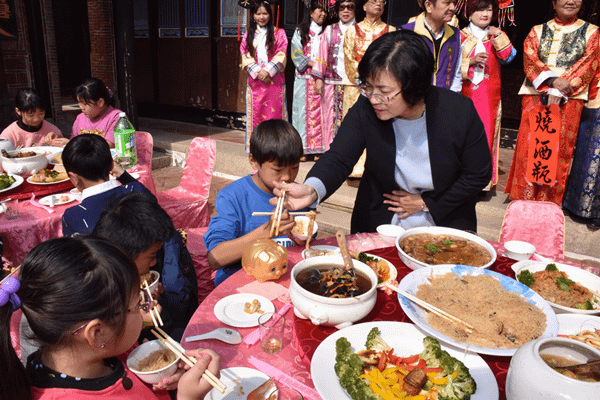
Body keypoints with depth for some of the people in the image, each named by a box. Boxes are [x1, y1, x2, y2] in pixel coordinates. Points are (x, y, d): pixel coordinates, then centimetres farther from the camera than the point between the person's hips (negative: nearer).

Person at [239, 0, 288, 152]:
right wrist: (258, 72, -10)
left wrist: (268, 71, -15)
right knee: (256, 113, 1)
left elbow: (281, 55, -2)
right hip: (255, 81, 2)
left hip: (274, 80, -2)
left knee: (274, 111, -3)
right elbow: (246, 56, 5)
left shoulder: (279, 33, 7)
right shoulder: (249, 34, 13)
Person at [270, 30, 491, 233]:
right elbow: (338, 158, -21)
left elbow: (479, 175, -5)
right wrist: (312, 189, -43)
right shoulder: (365, 108, -15)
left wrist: (425, 203, -10)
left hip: (444, 224, 0)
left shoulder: (460, 112, -17)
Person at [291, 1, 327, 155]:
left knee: (320, 111, -4)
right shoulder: (300, 31, 9)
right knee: (304, 109, -5)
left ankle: (319, 148, 0)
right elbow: (296, 54, 0)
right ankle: (303, 148, -1)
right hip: (304, 78, -2)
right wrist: (313, 64, -10)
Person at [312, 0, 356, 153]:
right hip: (332, 82, 2)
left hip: (353, 83, -2)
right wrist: (319, 78, 2)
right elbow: (322, 54, 10)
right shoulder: (330, 30, 13)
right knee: (331, 118, 2)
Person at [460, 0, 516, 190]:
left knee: (487, 132, 0)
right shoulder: (461, 36, 5)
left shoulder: (496, 37, 15)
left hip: (489, 96, 3)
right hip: (466, 93, -2)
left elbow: (508, 56, 0)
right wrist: (471, 62, -15)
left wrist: (498, 36, -7)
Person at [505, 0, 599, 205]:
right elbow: (529, 59, -1)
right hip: (535, 96, 1)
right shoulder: (537, 31, 13)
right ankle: (524, 199, 6)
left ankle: (549, 202, 7)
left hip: (568, 100, 0)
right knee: (529, 146, -3)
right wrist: (551, 80, -19)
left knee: (559, 150, -2)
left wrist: (559, 92, -14)